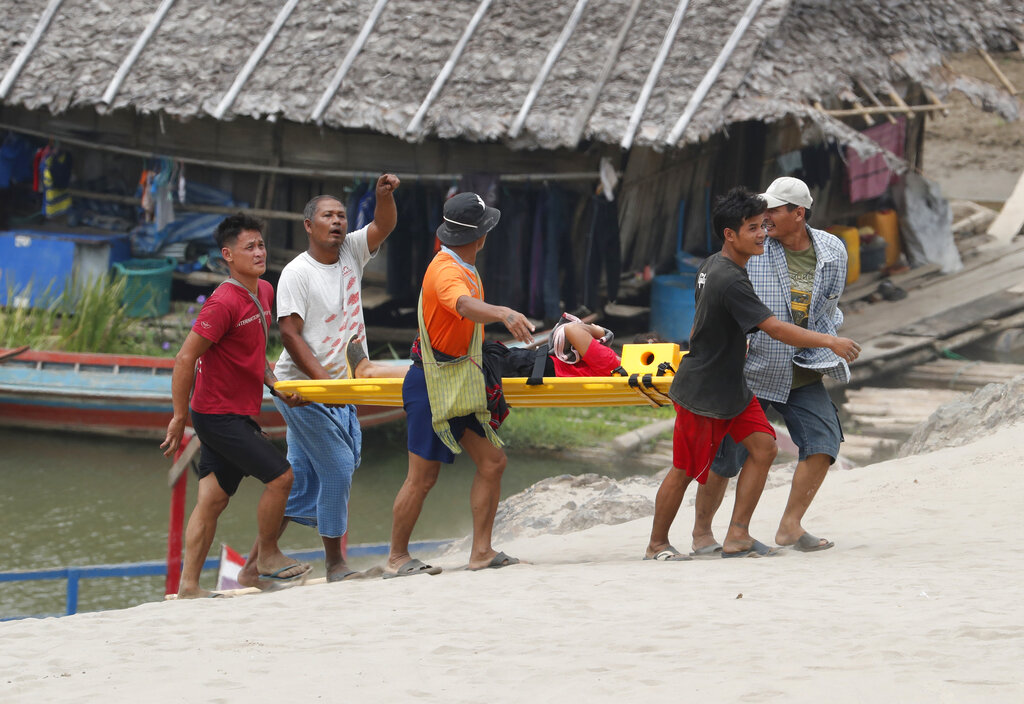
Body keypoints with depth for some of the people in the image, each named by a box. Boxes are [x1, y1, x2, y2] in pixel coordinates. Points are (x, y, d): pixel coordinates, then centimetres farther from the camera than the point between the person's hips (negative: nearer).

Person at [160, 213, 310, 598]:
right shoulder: (224, 303, -20)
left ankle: (189, 586, 10)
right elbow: (185, 358, -20)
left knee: (213, 499, 8)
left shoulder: (264, 292, 9)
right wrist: (180, 417, -17)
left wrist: (276, 385, 8)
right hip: (220, 416, -9)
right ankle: (267, 558, 12)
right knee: (280, 475, -6)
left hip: (239, 414, 9)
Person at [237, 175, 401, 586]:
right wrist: (324, 380, -21)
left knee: (301, 481, 7)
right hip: (302, 389, -7)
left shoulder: (351, 253, 9)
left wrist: (385, 195, -21)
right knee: (337, 470, -9)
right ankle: (335, 564, 4)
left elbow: (384, 226, 1)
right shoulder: (297, 273, -11)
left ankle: (253, 568, 12)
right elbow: (290, 333, -15)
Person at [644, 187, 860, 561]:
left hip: (731, 385, 9)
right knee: (684, 470, 3)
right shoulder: (730, 281, -27)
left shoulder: (712, 265, 4)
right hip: (701, 391, -9)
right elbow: (775, 329, -30)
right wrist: (829, 341, -28)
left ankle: (737, 536, -2)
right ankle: (656, 545, 19)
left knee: (763, 446, -3)